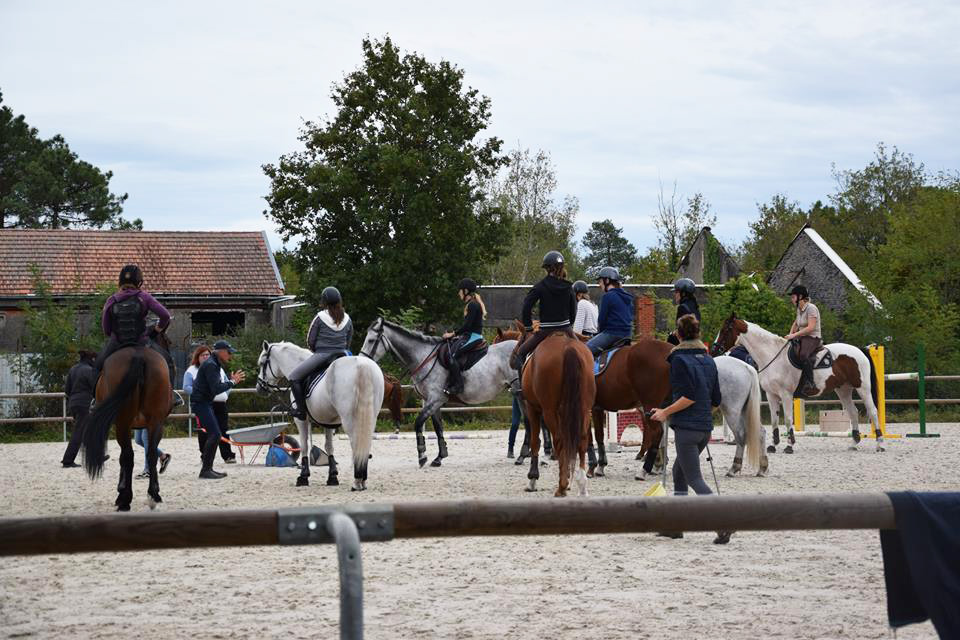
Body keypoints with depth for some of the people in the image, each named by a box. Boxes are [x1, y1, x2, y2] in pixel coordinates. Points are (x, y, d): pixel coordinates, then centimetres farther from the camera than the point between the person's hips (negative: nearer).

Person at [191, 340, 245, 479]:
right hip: (200, 402, -11)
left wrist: (232, 380, 7)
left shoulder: (215, 364, 16)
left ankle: (208, 469, 15)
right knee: (214, 434, -14)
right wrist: (232, 382, -13)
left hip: (206, 403, 11)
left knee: (214, 435, 11)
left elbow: (216, 386, 19)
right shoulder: (210, 365, -17)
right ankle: (205, 470, -12)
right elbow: (216, 389, -24)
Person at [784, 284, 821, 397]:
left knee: (803, 355, -37)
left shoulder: (811, 308, -12)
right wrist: (790, 334, 15)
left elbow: (811, 327, -21)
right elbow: (796, 323, 34)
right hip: (802, 338, 10)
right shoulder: (799, 309, 16)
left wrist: (794, 335, -21)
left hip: (813, 338, -10)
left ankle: (810, 385, -44)